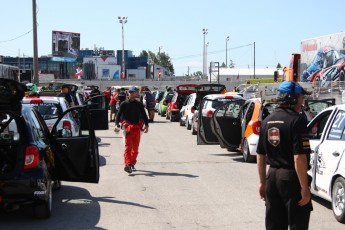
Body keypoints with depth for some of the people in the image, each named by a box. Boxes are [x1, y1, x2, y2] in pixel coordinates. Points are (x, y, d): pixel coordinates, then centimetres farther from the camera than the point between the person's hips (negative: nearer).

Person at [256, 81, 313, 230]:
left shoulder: (267, 121, 9)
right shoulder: (297, 120, -14)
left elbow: (260, 156, 14)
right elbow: (299, 157, -20)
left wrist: (263, 182, 21)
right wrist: (305, 188, -17)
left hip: (272, 176, 7)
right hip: (291, 178, -7)